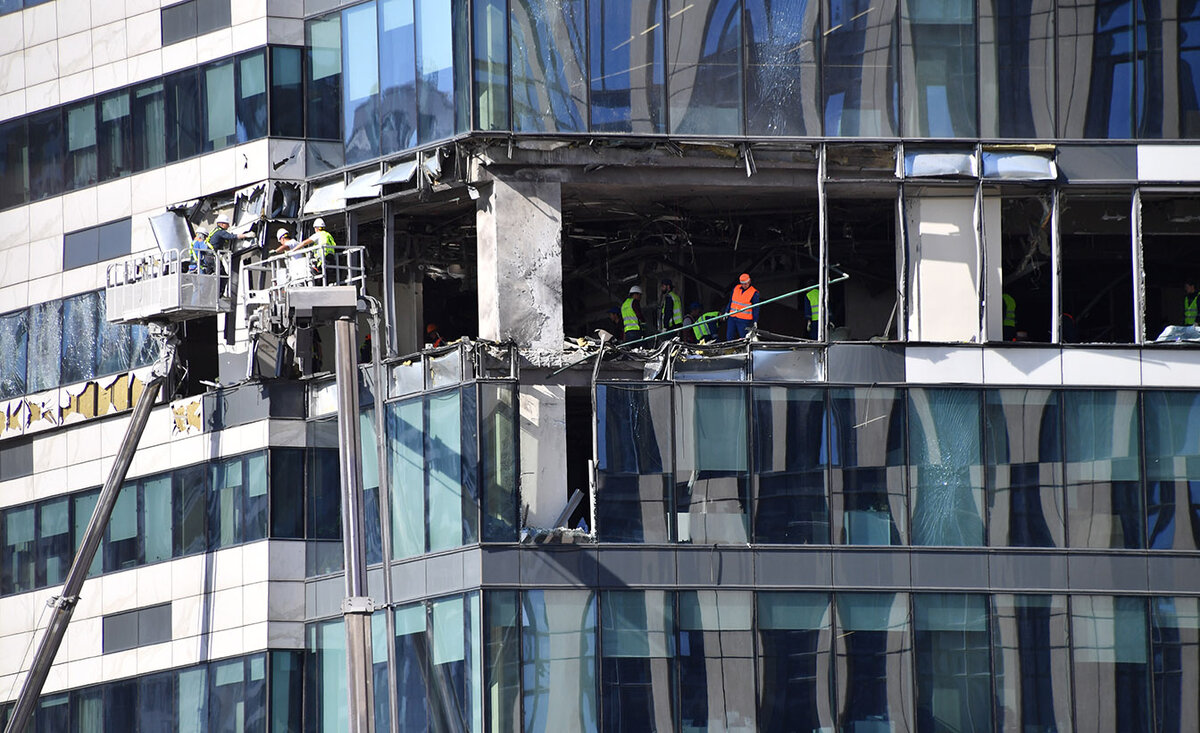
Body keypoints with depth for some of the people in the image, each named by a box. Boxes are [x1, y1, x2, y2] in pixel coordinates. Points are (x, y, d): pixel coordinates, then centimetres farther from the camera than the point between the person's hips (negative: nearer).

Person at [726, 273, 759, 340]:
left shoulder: (754, 293, -5)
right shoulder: (736, 288, 9)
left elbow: (755, 308, -4)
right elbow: (730, 301, 19)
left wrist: (755, 321, -7)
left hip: (744, 320, -5)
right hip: (732, 318, 5)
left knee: (744, 338, -6)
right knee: (729, 337, 5)